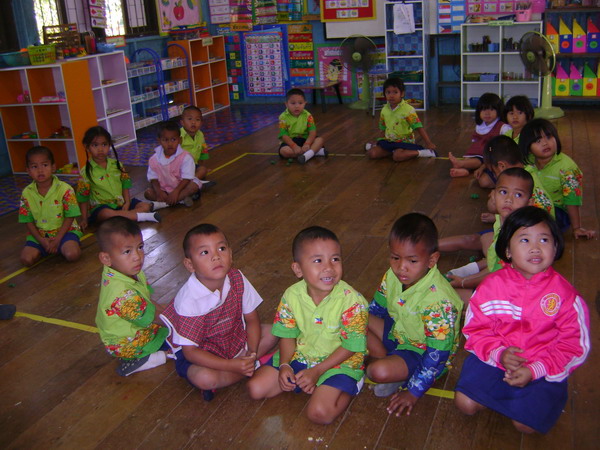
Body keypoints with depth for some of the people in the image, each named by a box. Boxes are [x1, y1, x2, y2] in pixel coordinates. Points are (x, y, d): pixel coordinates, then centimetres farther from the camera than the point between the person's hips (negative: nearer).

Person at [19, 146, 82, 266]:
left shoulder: (65, 189, -11)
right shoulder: (27, 193, -1)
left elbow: (69, 217, -9)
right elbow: (28, 221, 1)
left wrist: (57, 239, -16)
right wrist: (42, 241, -12)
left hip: (63, 230, -2)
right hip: (39, 234, 3)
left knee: (72, 254, -30)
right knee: (26, 259, -21)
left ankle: (61, 247, 3)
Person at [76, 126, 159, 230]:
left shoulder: (116, 164, 6)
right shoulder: (86, 172, -5)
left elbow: (125, 184, 10)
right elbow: (83, 198, -2)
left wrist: (127, 202, -5)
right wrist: (84, 219, -5)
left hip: (121, 202, 5)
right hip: (101, 206, -5)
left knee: (145, 206, -13)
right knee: (107, 214, -39)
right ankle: (143, 217, -35)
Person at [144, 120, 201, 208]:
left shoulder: (185, 157, -15)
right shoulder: (154, 159, -7)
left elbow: (187, 178, -18)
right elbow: (153, 178, -3)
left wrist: (176, 191, -29)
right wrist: (159, 192, -22)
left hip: (181, 186, -2)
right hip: (164, 189, 3)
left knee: (194, 185, -30)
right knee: (148, 193, -19)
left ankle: (162, 203, -29)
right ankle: (181, 199, -23)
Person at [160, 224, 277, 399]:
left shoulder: (237, 279, -16)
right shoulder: (189, 300, -30)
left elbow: (252, 319, -3)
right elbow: (190, 351, -25)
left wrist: (252, 352, -19)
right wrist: (231, 366, -32)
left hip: (235, 338, 5)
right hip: (201, 352, -5)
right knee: (203, 378, -34)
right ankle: (254, 368, -11)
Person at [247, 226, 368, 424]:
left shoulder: (351, 301, -24)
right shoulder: (292, 295, -10)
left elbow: (351, 346, -16)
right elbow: (288, 334, 1)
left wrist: (317, 371, -18)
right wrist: (285, 365, -15)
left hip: (340, 362, -5)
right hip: (300, 355, 5)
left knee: (320, 412, -26)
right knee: (256, 388, -4)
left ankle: (348, 388, 2)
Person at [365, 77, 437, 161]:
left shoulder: (408, 110, -14)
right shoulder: (384, 110, 4)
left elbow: (419, 127, -18)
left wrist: (428, 143, -22)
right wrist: (381, 142, 12)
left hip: (404, 141, -5)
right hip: (388, 140, 5)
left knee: (397, 156, -36)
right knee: (372, 153, -15)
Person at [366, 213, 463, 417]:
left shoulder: (439, 301, -33)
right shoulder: (393, 276, -12)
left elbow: (437, 354, -27)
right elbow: (375, 309, 8)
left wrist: (414, 393, -21)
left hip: (422, 353, -8)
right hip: (397, 331, 8)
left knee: (379, 372, -32)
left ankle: (401, 375, 1)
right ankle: (389, 360, -7)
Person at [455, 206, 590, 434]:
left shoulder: (565, 294, -11)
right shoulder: (492, 285, -8)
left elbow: (575, 346, -8)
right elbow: (475, 329, -3)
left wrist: (535, 370, -18)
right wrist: (499, 354, -21)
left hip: (543, 370, -1)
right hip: (494, 358, 2)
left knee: (526, 423, -16)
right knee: (465, 403, -13)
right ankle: (508, 396, 14)